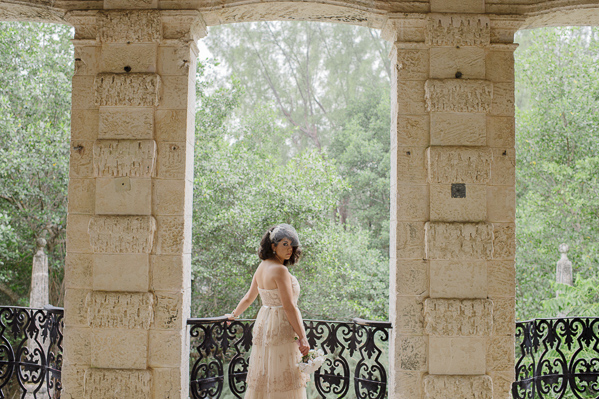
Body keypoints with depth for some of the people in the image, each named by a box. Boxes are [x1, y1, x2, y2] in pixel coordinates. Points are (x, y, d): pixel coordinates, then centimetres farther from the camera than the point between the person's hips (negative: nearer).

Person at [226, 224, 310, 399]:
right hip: (280, 327, -9)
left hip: (263, 323, 9)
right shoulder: (280, 270, -16)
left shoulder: (262, 267, 9)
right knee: (283, 380, -4)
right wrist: (302, 337, -16)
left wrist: (234, 315, 37)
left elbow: (248, 298, 20)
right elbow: (288, 306, -18)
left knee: (263, 378, 12)